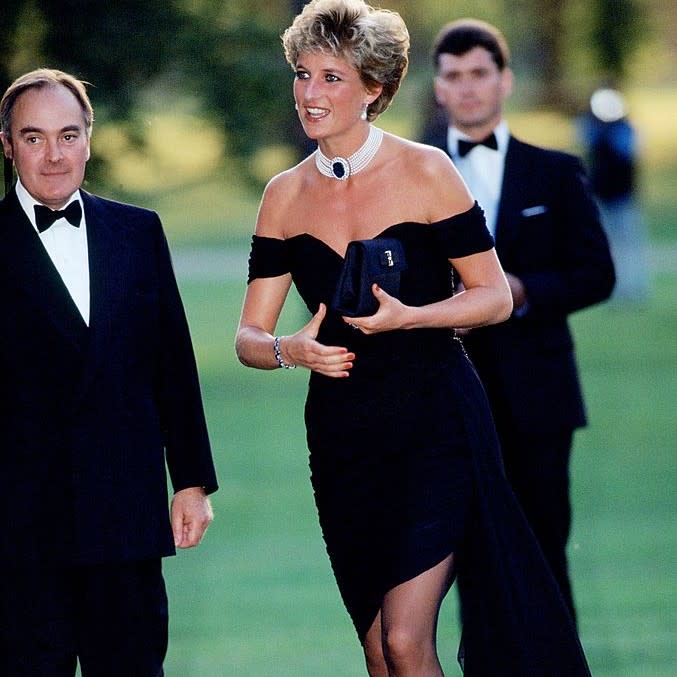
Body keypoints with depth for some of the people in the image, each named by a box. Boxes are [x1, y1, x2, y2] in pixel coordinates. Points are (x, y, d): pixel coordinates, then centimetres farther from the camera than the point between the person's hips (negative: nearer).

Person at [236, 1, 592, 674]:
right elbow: (248, 336, 6)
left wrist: (406, 317, -19)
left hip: (436, 424, -4)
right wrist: (290, 350, -16)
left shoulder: (424, 171, -5)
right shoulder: (285, 195, 6)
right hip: (342, 437, 5)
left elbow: (495, 297, -3)